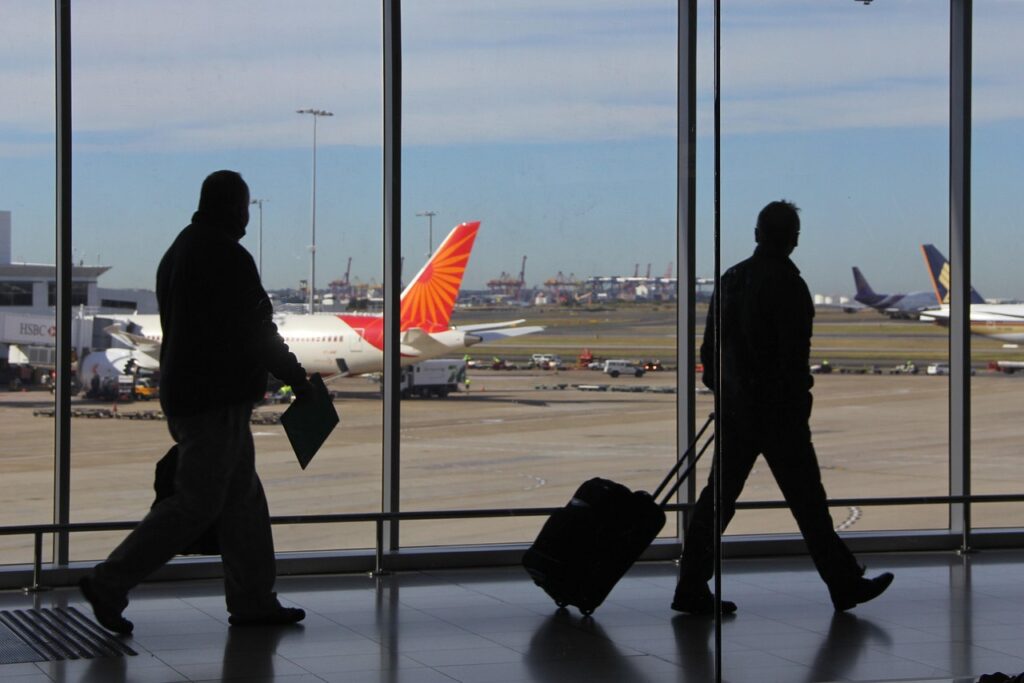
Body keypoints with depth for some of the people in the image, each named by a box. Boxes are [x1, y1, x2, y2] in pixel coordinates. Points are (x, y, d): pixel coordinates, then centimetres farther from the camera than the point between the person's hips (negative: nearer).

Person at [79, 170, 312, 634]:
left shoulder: (178, 252, 15)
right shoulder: (228, 257, -15)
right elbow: (257, 333, -13)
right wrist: (298, 379, 1)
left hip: (185, 392, 10)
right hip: (216, 399, -10)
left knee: (243, 496, 13)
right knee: (197, 504, -6)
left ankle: (252, 600, 18)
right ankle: (109, 584, -5)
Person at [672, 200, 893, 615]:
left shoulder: (731, 278, 9)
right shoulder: (787, 283, -13)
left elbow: (711, 344, 13)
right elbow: (794, 352, -17)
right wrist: (798, 400, -9)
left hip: (733, 406, 7)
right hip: (776, 409, -7)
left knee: (720, 495, 8)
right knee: (806, 497, 1)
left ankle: (692, 588, 6)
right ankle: (844, 585, 11)